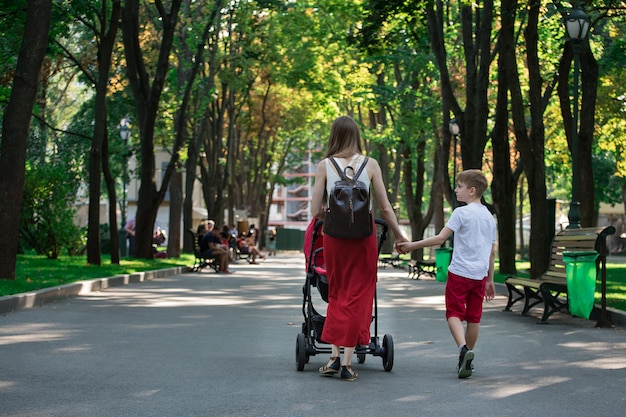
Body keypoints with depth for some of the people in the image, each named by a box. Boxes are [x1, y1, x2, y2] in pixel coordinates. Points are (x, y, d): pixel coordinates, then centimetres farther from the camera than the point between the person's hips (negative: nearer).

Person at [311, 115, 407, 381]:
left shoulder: (325, 166, -1)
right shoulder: (370, 165, -1)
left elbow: (316, 211, -3)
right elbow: (385, 209, 0)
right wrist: (398, 235, 14)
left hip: (334, 237, 1)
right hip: (363, 237, -1)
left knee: (336, 295, 16)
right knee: (357, 297, 6)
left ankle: (334, 356, 8)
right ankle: (347, 361, 3)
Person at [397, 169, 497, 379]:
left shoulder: (461, 212, -8)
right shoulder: (489, 216, 13)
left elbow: (440, 238, -15)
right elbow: (492, 252, 16)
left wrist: (412, 245, -10)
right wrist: (490, 280, 22)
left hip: (459, 272, -6)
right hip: (480, 275, 6)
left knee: (454, 313, -1)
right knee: (473, 317, 11)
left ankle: (463, 348, -24)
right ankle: (467, 360, 18)